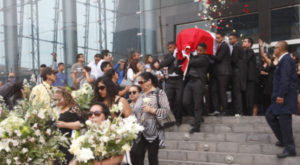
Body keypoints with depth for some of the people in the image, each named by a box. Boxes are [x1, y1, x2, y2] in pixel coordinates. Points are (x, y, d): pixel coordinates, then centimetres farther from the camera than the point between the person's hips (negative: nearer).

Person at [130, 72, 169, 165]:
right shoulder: (142, 95, 17)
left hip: (153, 131, -6)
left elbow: (166, 110, -11)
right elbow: (136, 112, 21)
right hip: (140, 131, 6)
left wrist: (151, 110, -19)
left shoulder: (159, 93, -2)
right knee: (135, 155, 1)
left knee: (152, 158, 1)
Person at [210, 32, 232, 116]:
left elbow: (219, 58, -15)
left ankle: (225, 110, 1)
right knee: (214, 90, 4)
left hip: (223, 72, -9)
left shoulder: (224, 45, -8)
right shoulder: (219, 46, 20)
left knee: (222, 91, -6)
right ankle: (216, 110, 6)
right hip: (217, 72, 9)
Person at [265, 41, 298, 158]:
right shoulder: (283, 60, 17)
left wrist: (281, 95, -25)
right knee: (270, 115, 15)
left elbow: (285, 79, -22)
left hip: (285, 98, -10)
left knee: (284, 120, -7)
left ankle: (290, 149, 0)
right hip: (281, 97, 10)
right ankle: (283, 140, 24)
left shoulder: (286, 60, -14)